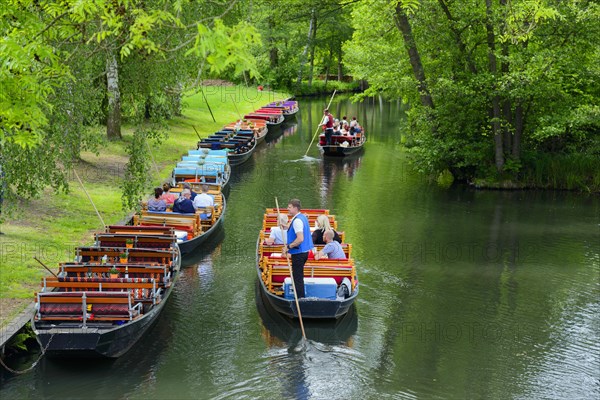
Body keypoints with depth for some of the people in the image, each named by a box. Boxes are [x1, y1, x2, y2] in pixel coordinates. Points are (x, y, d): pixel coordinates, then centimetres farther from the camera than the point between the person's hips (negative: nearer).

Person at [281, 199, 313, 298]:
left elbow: (300, 239, -29)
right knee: (299, 276, 20)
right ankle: (301, 298, 29)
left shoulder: (297, 221, -21)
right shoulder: (303, 217, 12)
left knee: (297, 278, -4)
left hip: (298, 253, -10)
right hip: (304, 251, 10)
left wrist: (288, 247, -21)